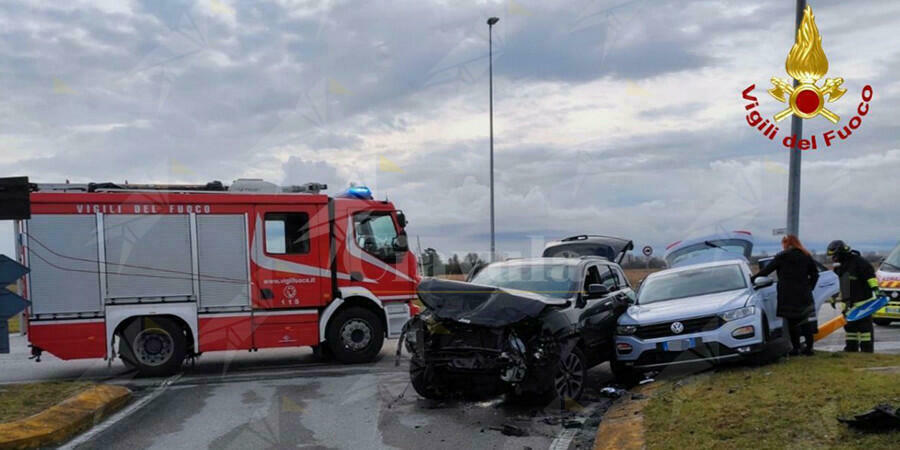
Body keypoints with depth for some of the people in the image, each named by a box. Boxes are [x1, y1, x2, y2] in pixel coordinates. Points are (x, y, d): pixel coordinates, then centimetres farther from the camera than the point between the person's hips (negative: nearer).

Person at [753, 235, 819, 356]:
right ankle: (809, 347, 9)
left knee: (792, 323, 1)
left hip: (788, 296, -4)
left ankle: (796, 348, 3)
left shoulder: (782, 257, -5)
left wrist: (754, 277, 5)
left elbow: (767, 270, -4)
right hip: (804, 295, 4)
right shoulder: (806, 257, 10)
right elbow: (815, 274, 12)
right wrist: (809, 287, 17)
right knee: (804, 321, 10)